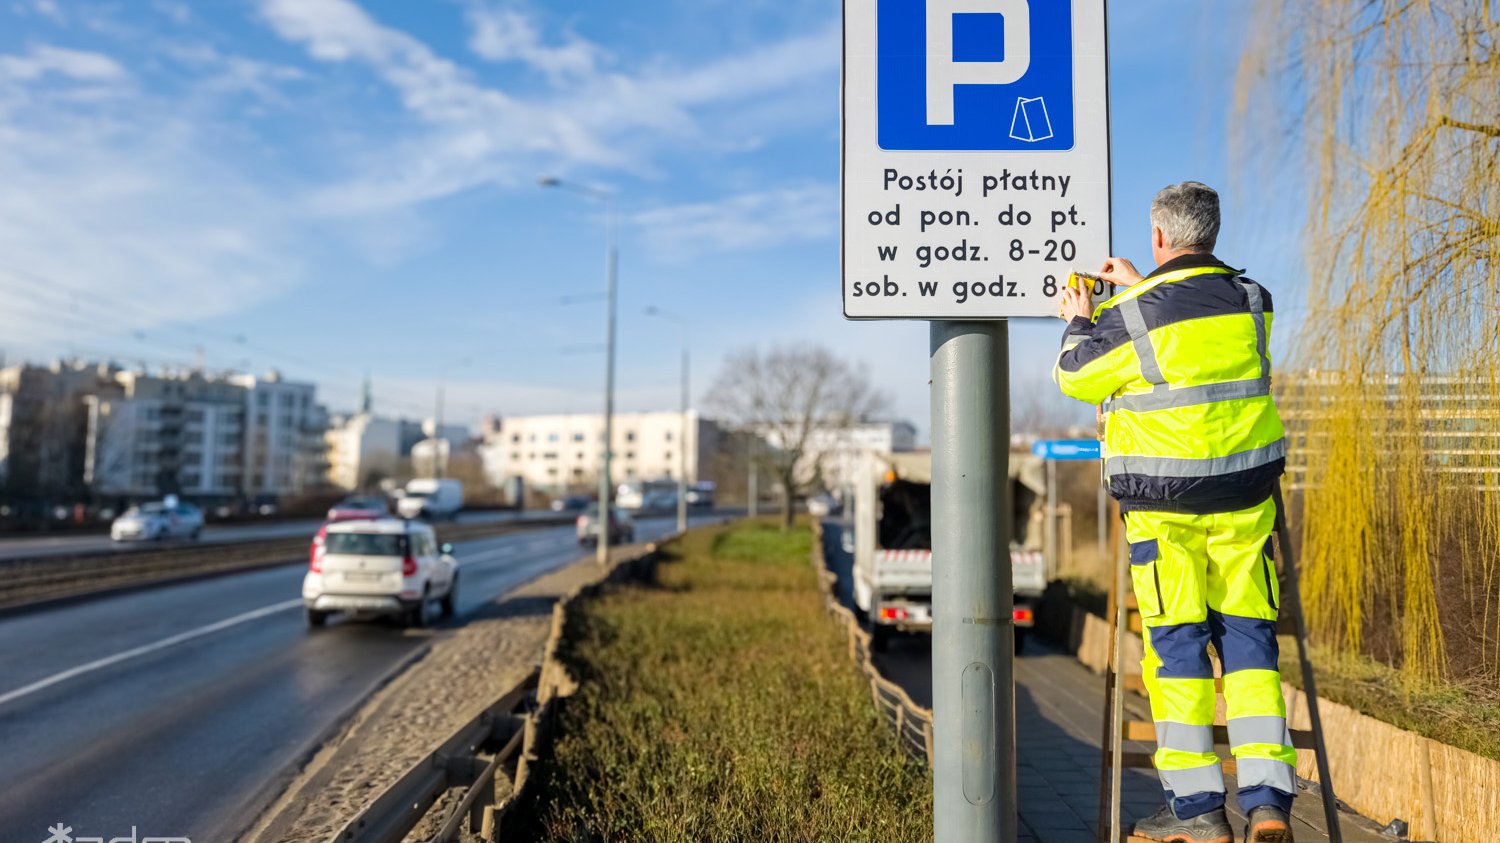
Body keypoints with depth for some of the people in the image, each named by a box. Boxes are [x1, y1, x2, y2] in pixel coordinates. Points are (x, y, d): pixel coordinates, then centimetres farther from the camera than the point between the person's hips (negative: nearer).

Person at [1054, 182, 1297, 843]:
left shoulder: (1136, 314, -11)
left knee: (1177, 645, 3)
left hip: (1165, 503, -4)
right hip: (1244, 497, 5)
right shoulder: (1251, 301, 5)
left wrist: (1079, 322, 20)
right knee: (1247, 640, 10)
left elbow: (1075, 377, 2)